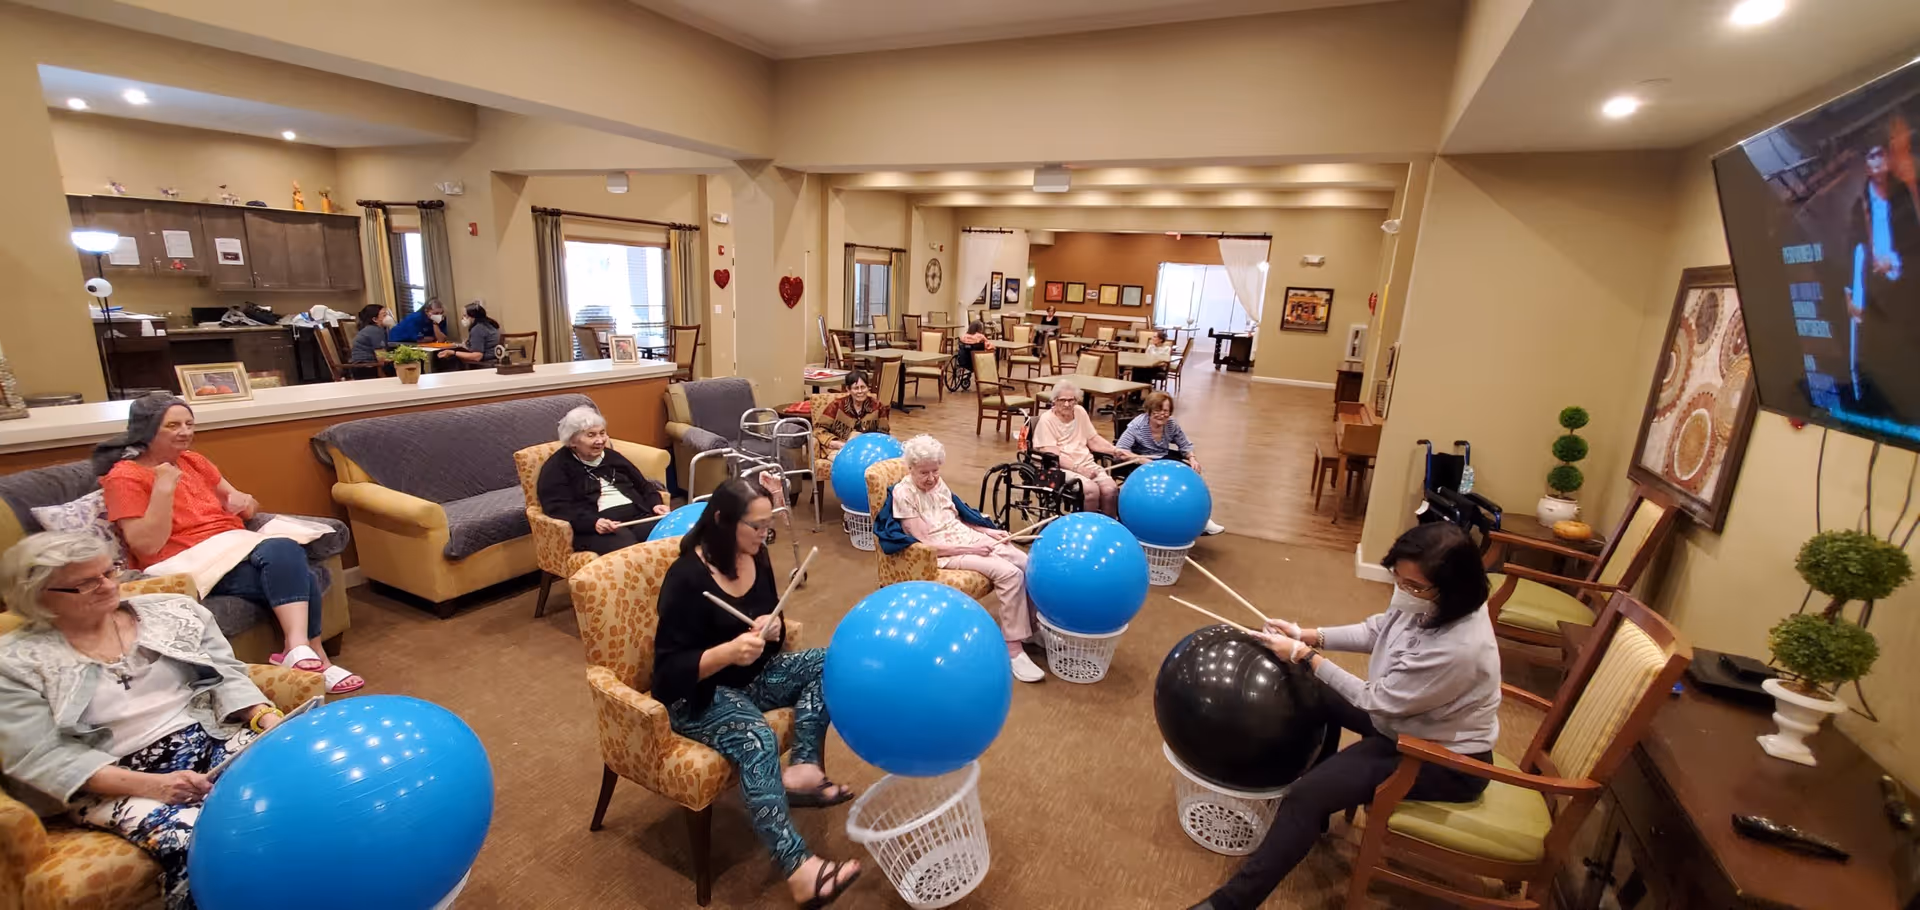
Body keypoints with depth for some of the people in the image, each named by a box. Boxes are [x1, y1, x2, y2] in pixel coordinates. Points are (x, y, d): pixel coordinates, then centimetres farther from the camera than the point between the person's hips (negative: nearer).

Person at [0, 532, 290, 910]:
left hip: (215, 737, 3)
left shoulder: (171, 611, 10)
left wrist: (270, 720, -13)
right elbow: (42, 757, -6)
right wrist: (150, 784, -21)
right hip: (115, 780, -2)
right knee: (194, 841, -35)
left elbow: (227, 677, 8)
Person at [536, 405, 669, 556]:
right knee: (626, 544, -40)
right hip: (595, 527, -5)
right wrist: (593, 522, -24)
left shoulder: (612, 456, 27)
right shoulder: (556, 467, 8)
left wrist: (656, 504, 8)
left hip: (637, 515, 5)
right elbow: (558, 508, -6)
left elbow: (642, 484, 31)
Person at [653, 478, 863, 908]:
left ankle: (802, 769, -21)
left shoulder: (756, 558, -1)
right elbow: (670, 670, -21)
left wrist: (772, 630, -15)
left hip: (752, 676, 8)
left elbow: (774, 634, 10)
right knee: (758, 740, -34)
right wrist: (728, 651, -37)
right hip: (697, 695, -7)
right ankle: (798, 869, -36)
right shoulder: (687, 578, -22)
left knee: (826, 661, -11)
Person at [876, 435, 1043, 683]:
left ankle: (1033, 627, 10)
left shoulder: (938, 483, 8)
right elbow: (924, 544, -18)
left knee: (1026, 564, -8)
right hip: (944, 552, -7)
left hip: (969, 537, 8)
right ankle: (1013, 650, -19)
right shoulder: (903, 494, -14)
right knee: (1009, 573, -26)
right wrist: (971, 550, -20)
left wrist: (989, 531, 3)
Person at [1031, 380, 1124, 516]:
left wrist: (1115, 450, -2)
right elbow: (1052, 456, -13)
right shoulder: (1046, 419, -6)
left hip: (1086, 464, 6)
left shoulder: (1080, 412, 12)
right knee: (1092, 490, -31)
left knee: (1111, 489, -22)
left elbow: (1094, 441, 14)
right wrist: (1078, 469, -22)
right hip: (1060, 468, -5)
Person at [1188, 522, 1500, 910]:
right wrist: (1311, 636, -8)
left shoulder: (1457, 649, -38)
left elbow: (1376, 700, -26)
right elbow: (1376, 631, 4)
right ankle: (1313, 816, 31)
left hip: (1447, 760, -9)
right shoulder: (1429, 604, -14)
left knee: (1306, 796, -18)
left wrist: (1305, 656, -19)